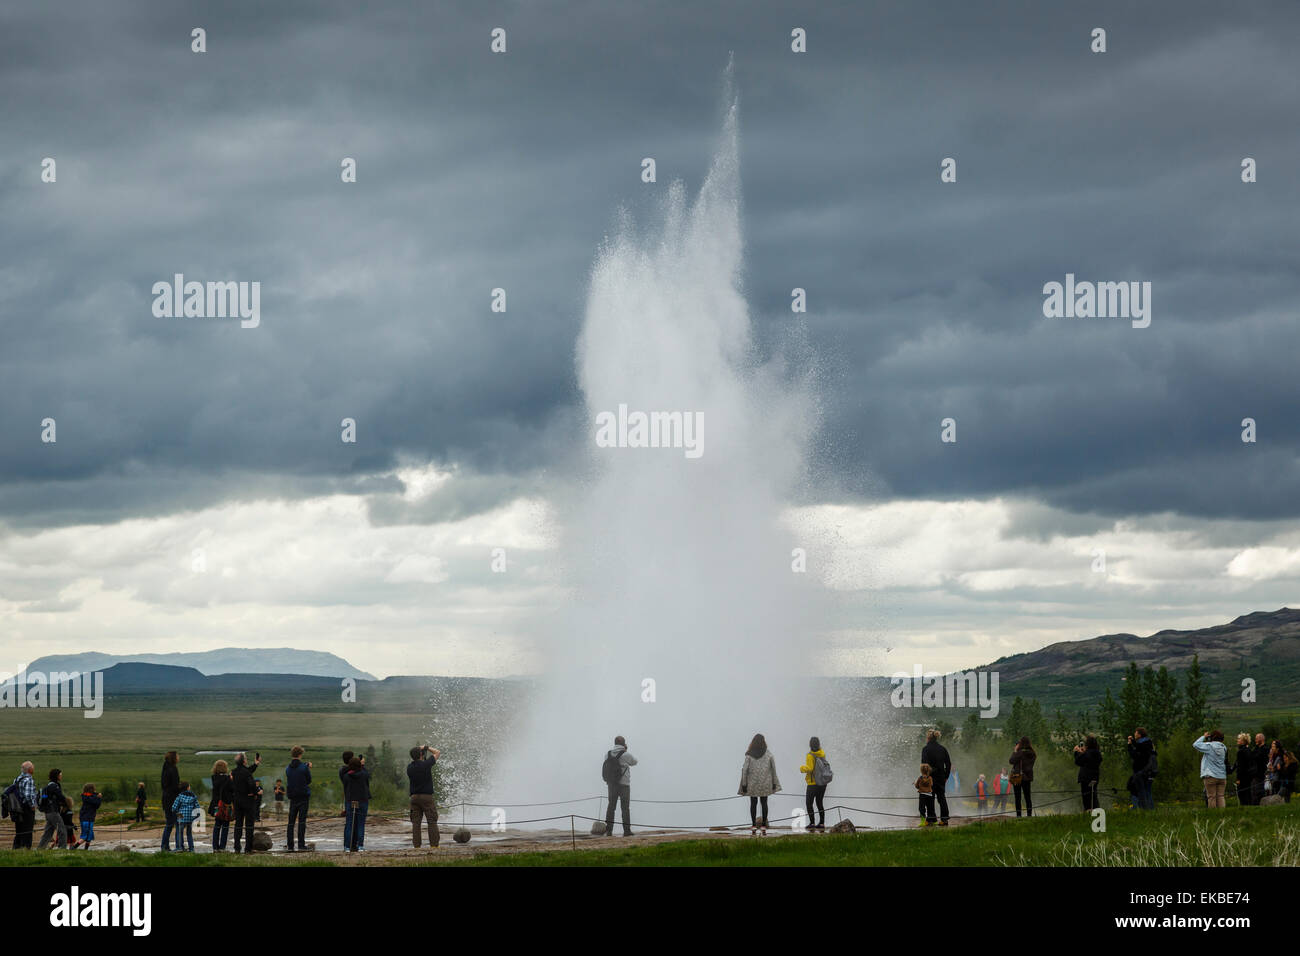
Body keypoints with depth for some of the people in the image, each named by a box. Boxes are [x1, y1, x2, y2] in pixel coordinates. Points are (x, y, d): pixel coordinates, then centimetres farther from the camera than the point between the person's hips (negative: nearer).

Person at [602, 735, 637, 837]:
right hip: (624, 784, -3)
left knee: (611, 806, 8)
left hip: (611, 784, 3)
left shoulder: (608, 754, 0)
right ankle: (626, 830, 3)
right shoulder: (626, 755, -11)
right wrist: (625, 751, 13)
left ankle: (609, 829, 3)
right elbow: (634, 762, 7)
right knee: (625, 807, 4)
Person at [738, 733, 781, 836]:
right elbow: (773, 769, 1)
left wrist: (744, 784, -3)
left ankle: (754, 826, 4)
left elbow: (744, 769, -9)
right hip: (765, 783, 1)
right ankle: (764, 826, 7)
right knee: (764, 803, 10)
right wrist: (774, 783, 11)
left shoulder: (749, 755, -7)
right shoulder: (768, 754, -3)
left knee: (753, 803, 9)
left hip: (752, 783, -1)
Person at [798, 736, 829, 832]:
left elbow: (809, 768, -27)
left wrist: (802, 768, -8)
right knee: (820, 803, 15)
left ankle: (812, 823, 3)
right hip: (823, 783, 6)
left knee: (809, 803, 7)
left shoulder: (810, 756, -19)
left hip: (813, 784, -6)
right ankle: (822, 824, 10)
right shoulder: (822, 753, 1)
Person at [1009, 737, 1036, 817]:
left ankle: (1018, 815, -5)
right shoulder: (1032, 754, 3)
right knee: (1028, 797, 10)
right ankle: (1029, 814, 6)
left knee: (1018, 798, -1)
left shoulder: (1020, 753, -16)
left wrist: (1015, 751, -3)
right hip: (1028, 777, 6)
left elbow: (1011, 761, -13)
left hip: (1018, 777, -6)